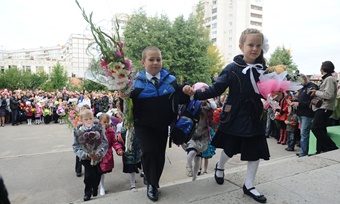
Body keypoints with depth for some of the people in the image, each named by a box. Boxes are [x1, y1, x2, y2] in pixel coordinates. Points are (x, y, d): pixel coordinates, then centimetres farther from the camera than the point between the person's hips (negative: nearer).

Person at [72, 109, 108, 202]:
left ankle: (95, 190, 39)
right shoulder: (78, 132, -8)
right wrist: (86, 154, -17)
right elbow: (76, 147, -6)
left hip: (98, 158, 2)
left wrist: (100, 154, -17)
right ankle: (88, 192, 21)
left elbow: (105, 143, -6)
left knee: (97, 175, 12)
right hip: (86, 158, -1)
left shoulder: (99, 129, -8)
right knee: (89, 175, -5)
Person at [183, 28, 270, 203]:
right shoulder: (232, 68, -13)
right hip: (234, 117, -3)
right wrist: (196, 93, -26)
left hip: (255, 117, 4)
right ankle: (220, 167, 49)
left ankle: (249, 186, 31)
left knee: (255, 153, 9)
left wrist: (275, 95, -10)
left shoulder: (263, 68, -2)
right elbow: (216, 89, -15)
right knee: (230, 149, 15)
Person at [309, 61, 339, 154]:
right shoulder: (326, 79, 19)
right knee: (320, 130, 11)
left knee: (316, 128, -17)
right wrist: (316, 92, 7)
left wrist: (316, 92, -12)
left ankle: (332, 148, -11)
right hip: (322, 108, 10)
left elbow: (329, 95, -21)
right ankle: (321, 151, 17)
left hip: (324, 108, -10)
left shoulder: (329, 79, -12)